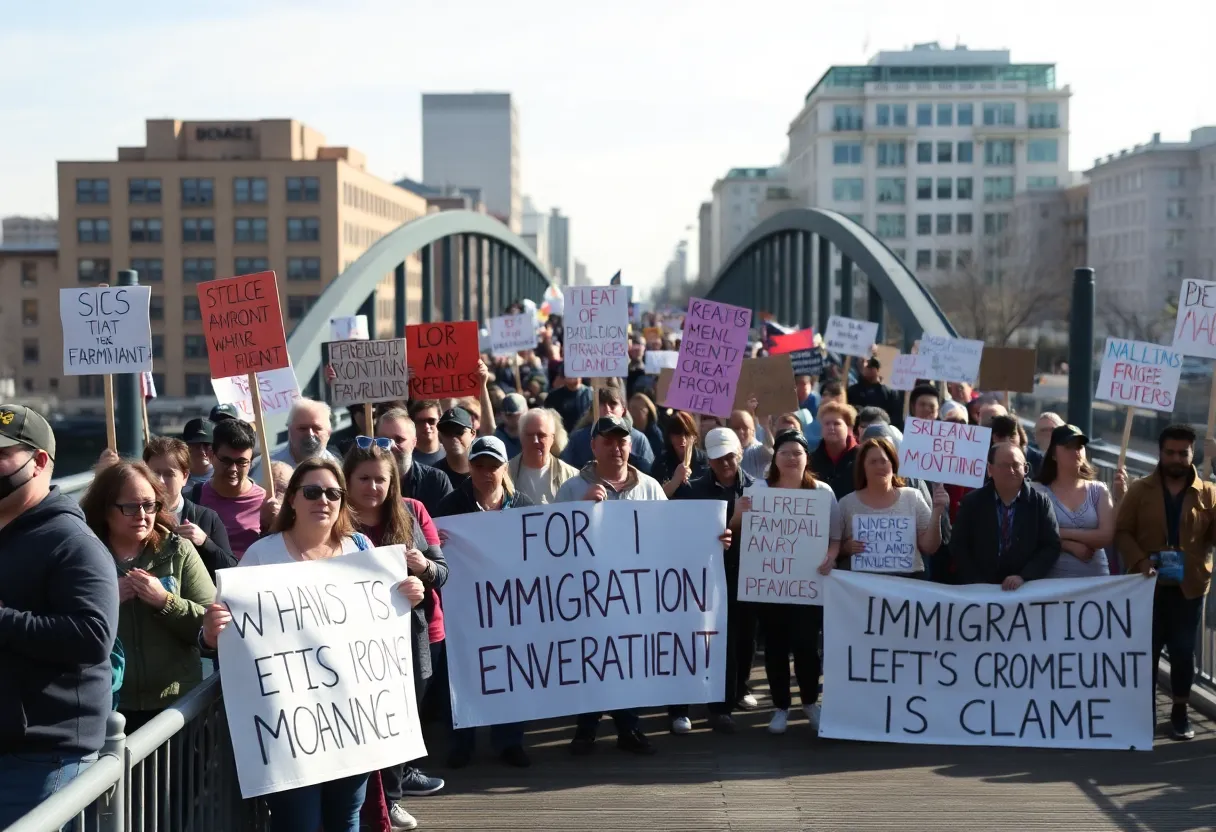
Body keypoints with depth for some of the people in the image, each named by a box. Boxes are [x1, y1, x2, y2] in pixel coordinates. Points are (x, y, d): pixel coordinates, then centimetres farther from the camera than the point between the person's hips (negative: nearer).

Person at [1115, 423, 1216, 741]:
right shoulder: (1139, 490, 2)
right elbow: (1122, 531, -1)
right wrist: (1139, 561, -16)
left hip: (1189, 586, 0)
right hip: (1149, 584, 0)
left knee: (1183, 649, 6)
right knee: (1146, 648, 6)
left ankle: (1180, 712, 20)